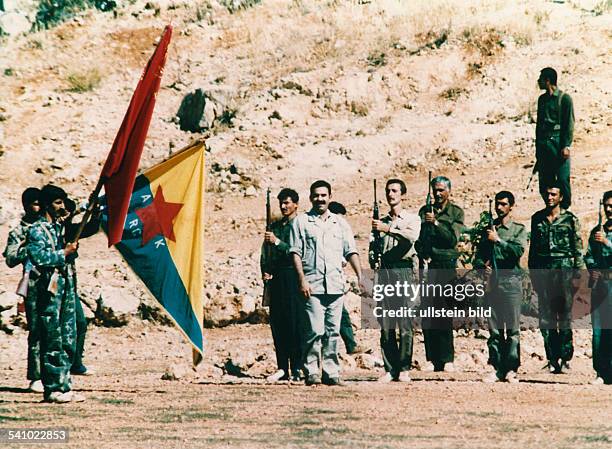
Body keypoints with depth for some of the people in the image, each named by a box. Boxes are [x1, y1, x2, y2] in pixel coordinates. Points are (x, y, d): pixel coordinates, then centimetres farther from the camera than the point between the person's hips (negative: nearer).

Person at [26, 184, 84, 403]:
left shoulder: (61, 227, 17)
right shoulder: (37, 230, -7)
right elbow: (39, 258, -19)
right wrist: (64, 253, -14)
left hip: (66, 285, 8)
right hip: (49, 288, -8)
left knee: (68, 341, 8)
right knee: (52, 341, -6)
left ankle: (64, 386, 13)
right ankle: (52, 389, -3)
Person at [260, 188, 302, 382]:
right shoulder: (275, 226, 19)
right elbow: (265, 252, 21)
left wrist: (277, 242, -17)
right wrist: (265, 271, 5)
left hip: (293, 278, -6)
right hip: (276, 279, 6)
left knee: (294, 324, -8)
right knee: (277, 323, 4)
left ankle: (297, 369, -6)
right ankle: (282, 368, 9)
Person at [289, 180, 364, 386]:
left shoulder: (340, 223, 17)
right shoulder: (301, 222, 6)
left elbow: (351, 252, 14)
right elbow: (295, 253, 1)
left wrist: (360, 277, 2)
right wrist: (302, 280, -9)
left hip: (336, 285, 3)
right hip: (313, 286, -3)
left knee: (333, 331, 3)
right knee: (315, 330, -10)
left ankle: (331, 372, 8)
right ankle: (311, 371, -3)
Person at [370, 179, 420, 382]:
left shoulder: (412, 219, 8)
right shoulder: (380, 222, 21)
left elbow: (411, 236, -13)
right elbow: (373, 247, 15)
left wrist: (388, 229, -23)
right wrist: (373, 260, -6)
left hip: (403, 269, -4)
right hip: (384, 271, 4)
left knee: (404, 323, -7)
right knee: (385, 325, 0)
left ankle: (404, 369, -4)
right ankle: (390, 369, 2)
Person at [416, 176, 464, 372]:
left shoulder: (456, 212, 7)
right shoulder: (425, 211, 15)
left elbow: (452, 238, -4)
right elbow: (418, 238, 11)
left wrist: (436, 223, -13)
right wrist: (423, 256, -5)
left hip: (447, 266, -2)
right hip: (428, 266, 3)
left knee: (445, 315, -7)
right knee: (427, 315, -2)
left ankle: (447, 360, -4)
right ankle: (431, 359, 2)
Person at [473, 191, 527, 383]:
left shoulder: (519, 229, 7)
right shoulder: (488, 229, 17)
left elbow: (518, 251, -11)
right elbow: (478, 255, 16)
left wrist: (498, 240, -10)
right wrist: (482, 265, -5)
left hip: (511, 282, -3)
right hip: (492, 281, 3)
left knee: (512, 329, -6)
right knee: (494, 329, 2)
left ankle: (511, 369, -5)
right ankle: (496, 369, 4)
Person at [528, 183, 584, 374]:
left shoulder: (570, 219, 4)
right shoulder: (537, 218, 14)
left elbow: (578, 249, 2)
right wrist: (532, 274, 13)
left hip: (563, 267, -3)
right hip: (542, 269, 3)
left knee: (564, 315, -6)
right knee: (546, 318, 1)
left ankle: (565, 358, -3)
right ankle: (552, 358, 7)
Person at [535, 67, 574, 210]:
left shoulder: (564, 98, -3)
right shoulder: (542, 99, 17)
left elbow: (569, 124, -7)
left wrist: (566, 146, -14)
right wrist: (537, 147, 18)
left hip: (558, 142, -6)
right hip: (543, 143, 6)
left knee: (562, 179, -8)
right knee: (544, 180, 3)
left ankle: (565, 209, -2)